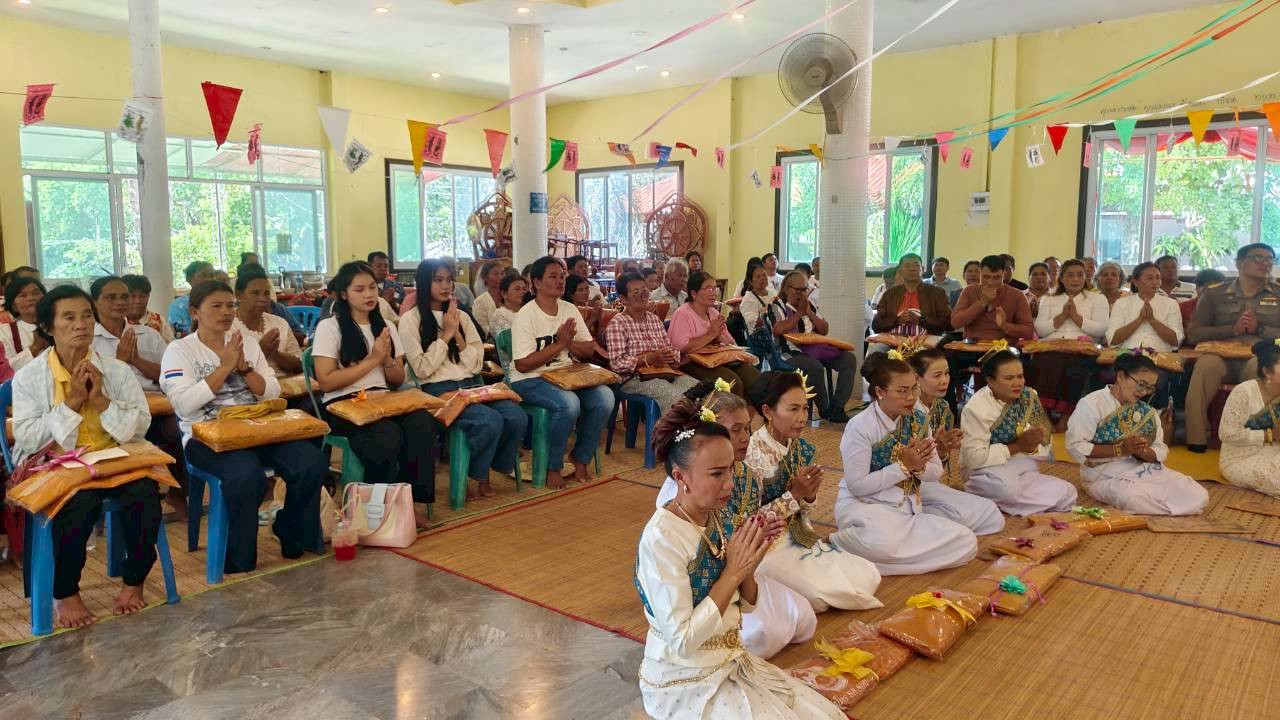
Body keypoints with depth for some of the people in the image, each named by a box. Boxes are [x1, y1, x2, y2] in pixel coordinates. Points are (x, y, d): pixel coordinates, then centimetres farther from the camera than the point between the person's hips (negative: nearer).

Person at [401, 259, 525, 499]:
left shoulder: (462, 316, 15)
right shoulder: (410, 319, 0)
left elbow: (476, 365, 8)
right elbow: (422, 369, -7)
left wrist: (458, 335, -5)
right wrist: (446, 334, -7)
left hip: (471, 386, 5)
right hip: (438, 390, -5)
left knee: (517, 417, -22)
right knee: (491, 422, -30)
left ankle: (489, 471, 1)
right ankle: (465, 477, -5)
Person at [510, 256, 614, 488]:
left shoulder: (570, 310, 9)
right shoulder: (526, 315, -10)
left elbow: (590, 350, 8)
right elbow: (522, 364, -16)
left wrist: (569, 342, -13)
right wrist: (559, 343, -18)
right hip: (531, 380, -6)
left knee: (605, 398, -19)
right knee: (568, 404, -33)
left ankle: (581, 459, 0)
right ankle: (553, 467, -11)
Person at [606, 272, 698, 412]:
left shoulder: (655, 319, 18)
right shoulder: (617, 324, -5)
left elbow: (669, 348, 19)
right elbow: (616, 363, -14)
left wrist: (672, 356, -5)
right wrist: (650, 358, -22)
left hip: (663, 374, 7)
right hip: (634, 379, -7)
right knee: (673, 395, -30)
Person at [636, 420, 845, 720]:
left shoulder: (719, 518, -2)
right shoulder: (661, 538, -26)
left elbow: (746, 604, 6)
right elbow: (681, 642, -26)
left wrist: (748, 563, -15)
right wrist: (733, 571, -25)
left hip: (733, 661, 7)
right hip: (685, 681, -7)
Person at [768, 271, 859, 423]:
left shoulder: (810, 305, 20)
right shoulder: (777, 306, 2)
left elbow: (825, 330, 15)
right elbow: (778, 330, -17)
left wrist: (809, 313, 0)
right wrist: (800, 313, -6)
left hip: (815, 349, 7)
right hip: (791, 353, -6)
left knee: (849, 359, -13)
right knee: (815, 366, -36)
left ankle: (837, 407, -14)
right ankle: (824, 409, -16)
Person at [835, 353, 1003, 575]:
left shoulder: (918, 419, -1)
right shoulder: (860, 427, -19)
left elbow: (936, 473, 5)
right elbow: (857, 485, -21)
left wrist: (919, 467, -19)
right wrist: (904, 466, -21)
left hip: (911, 498, 7)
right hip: (866, 503, -7)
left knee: (989, 515, -3)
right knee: (881, 541, -42)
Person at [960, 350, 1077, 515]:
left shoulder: (1029, 397, 4)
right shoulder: (977, 408, -14)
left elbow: (1048, 450, 8)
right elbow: (974, 457, -22)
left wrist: (1032, 447, -16)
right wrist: (1017, 446, -19)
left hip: (1025, 469, 6)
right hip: (989, 471, -6)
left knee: (1067, 492, -16)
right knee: (1009, 488, -37)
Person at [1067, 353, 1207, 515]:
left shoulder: (1147, 411, 14)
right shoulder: (1092, 404, -8)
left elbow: (1161, 450, 10)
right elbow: (1075, 447, -15)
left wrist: (1143, 452, -14)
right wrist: (1120, 449, -20)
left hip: (1144, 470, 6)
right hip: (1106, 476, -6)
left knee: (1198, 496, -14)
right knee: (1133, 499, -37)